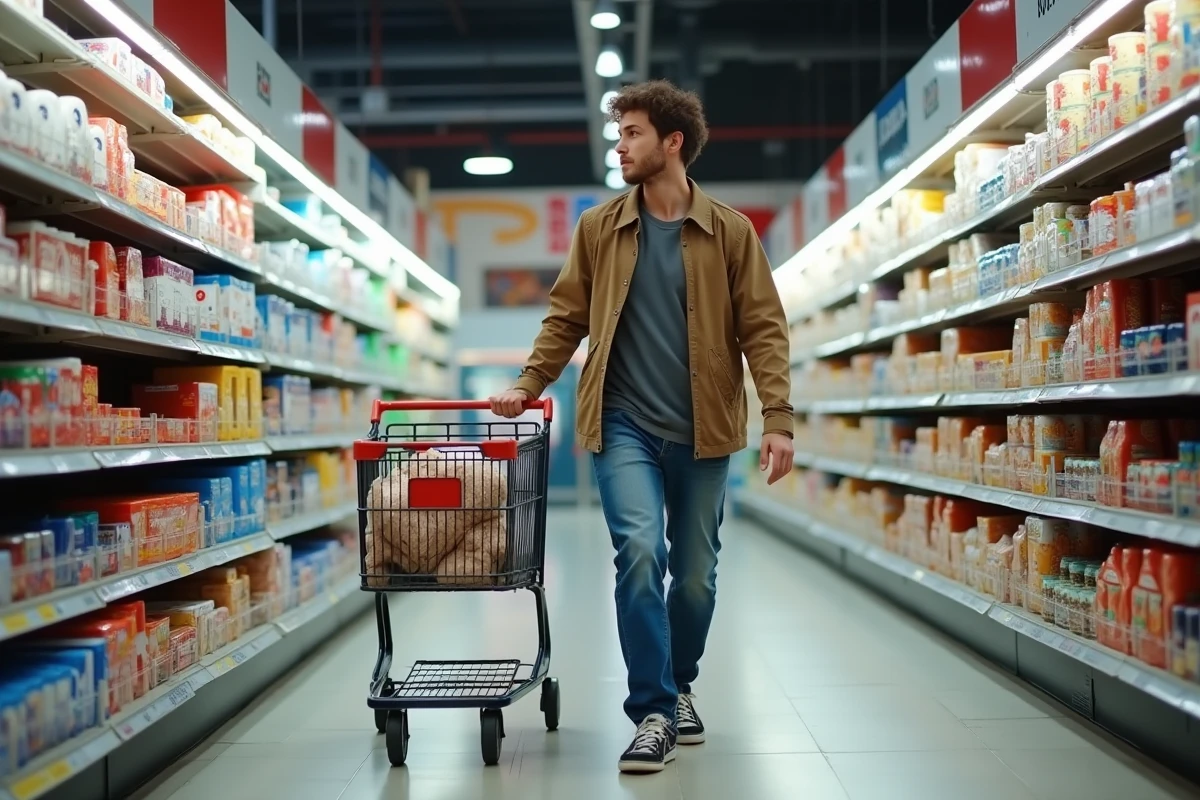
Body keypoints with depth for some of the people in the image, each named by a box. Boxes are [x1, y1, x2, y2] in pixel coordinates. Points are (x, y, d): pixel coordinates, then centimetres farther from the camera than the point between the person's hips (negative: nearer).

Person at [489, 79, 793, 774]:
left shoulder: (730, 230, 1)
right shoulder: (599, 229, 6)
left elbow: (763, 327, -2)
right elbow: (567, 317, 11)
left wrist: (779, 417, -11)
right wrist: (529, 386, 0)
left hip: (702, 430, 0)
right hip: (624, 425, 0)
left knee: (696, 573, 9)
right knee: (640, 551, -17)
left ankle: (679, 687, 34)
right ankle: (654, 714, -5)